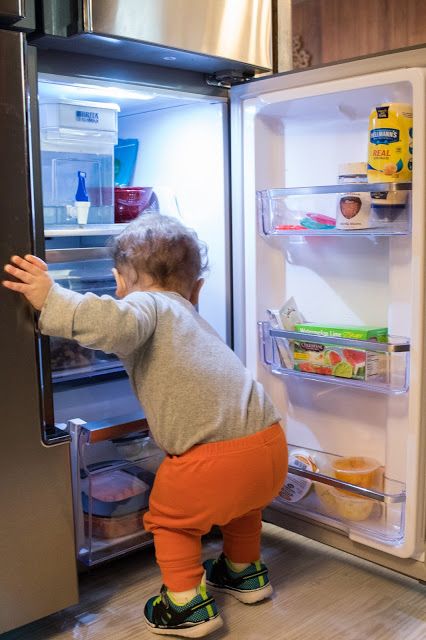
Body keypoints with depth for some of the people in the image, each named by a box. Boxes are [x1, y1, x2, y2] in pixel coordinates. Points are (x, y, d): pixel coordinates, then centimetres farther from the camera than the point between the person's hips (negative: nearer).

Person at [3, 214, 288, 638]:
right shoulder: (187, 314, 26)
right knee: (238, 499, 38)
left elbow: (117, 324, -25)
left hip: (215, 458, -8)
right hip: (271, 446, 8)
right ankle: (245, 572, 52)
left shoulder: (146, 304, -1)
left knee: (170, 516, 21)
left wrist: (52, 300, -21)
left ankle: (187, 604, 25)